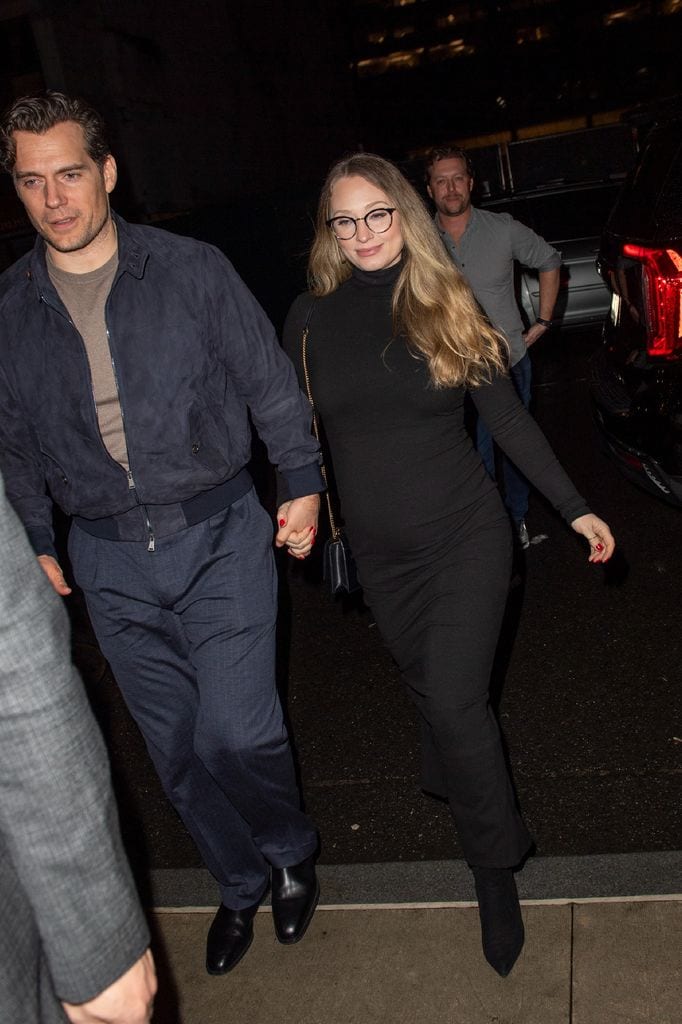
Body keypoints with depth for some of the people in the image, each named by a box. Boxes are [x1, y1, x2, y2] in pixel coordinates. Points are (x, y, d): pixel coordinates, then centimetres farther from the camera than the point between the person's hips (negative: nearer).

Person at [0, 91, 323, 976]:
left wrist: (303, 483, 2)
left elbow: (270, 383, 2)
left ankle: (292, 853, 27)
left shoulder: (192, 271, -5)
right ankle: (241, 884, 37)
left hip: (220, 536, -3)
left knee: (236, 734, -7)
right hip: (109, 562, 3)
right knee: (177, 750, 11)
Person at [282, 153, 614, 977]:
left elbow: (507, 419, -1)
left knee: (454, 700, -8)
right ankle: (455, 786, 44)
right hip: (380, 552, 3)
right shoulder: (311, 318, -2)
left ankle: (494, 869, 12)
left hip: (466, 536, -2)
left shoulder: (446, 305, -5)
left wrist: (575, 508, -4)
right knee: (428, 690, 15)